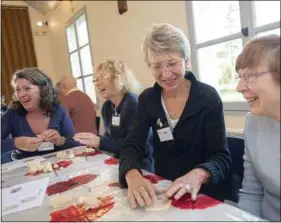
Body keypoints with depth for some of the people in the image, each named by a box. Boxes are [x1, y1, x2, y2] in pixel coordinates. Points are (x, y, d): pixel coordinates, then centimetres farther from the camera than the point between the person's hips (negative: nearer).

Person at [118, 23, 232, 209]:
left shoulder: (208, 97, -11)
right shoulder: (147, 99, -2)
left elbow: (222, 158, -14)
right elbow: (131, 146, -9)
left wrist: (198, 174, -34)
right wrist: (132, 175, -30)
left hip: (201, 194, -1)